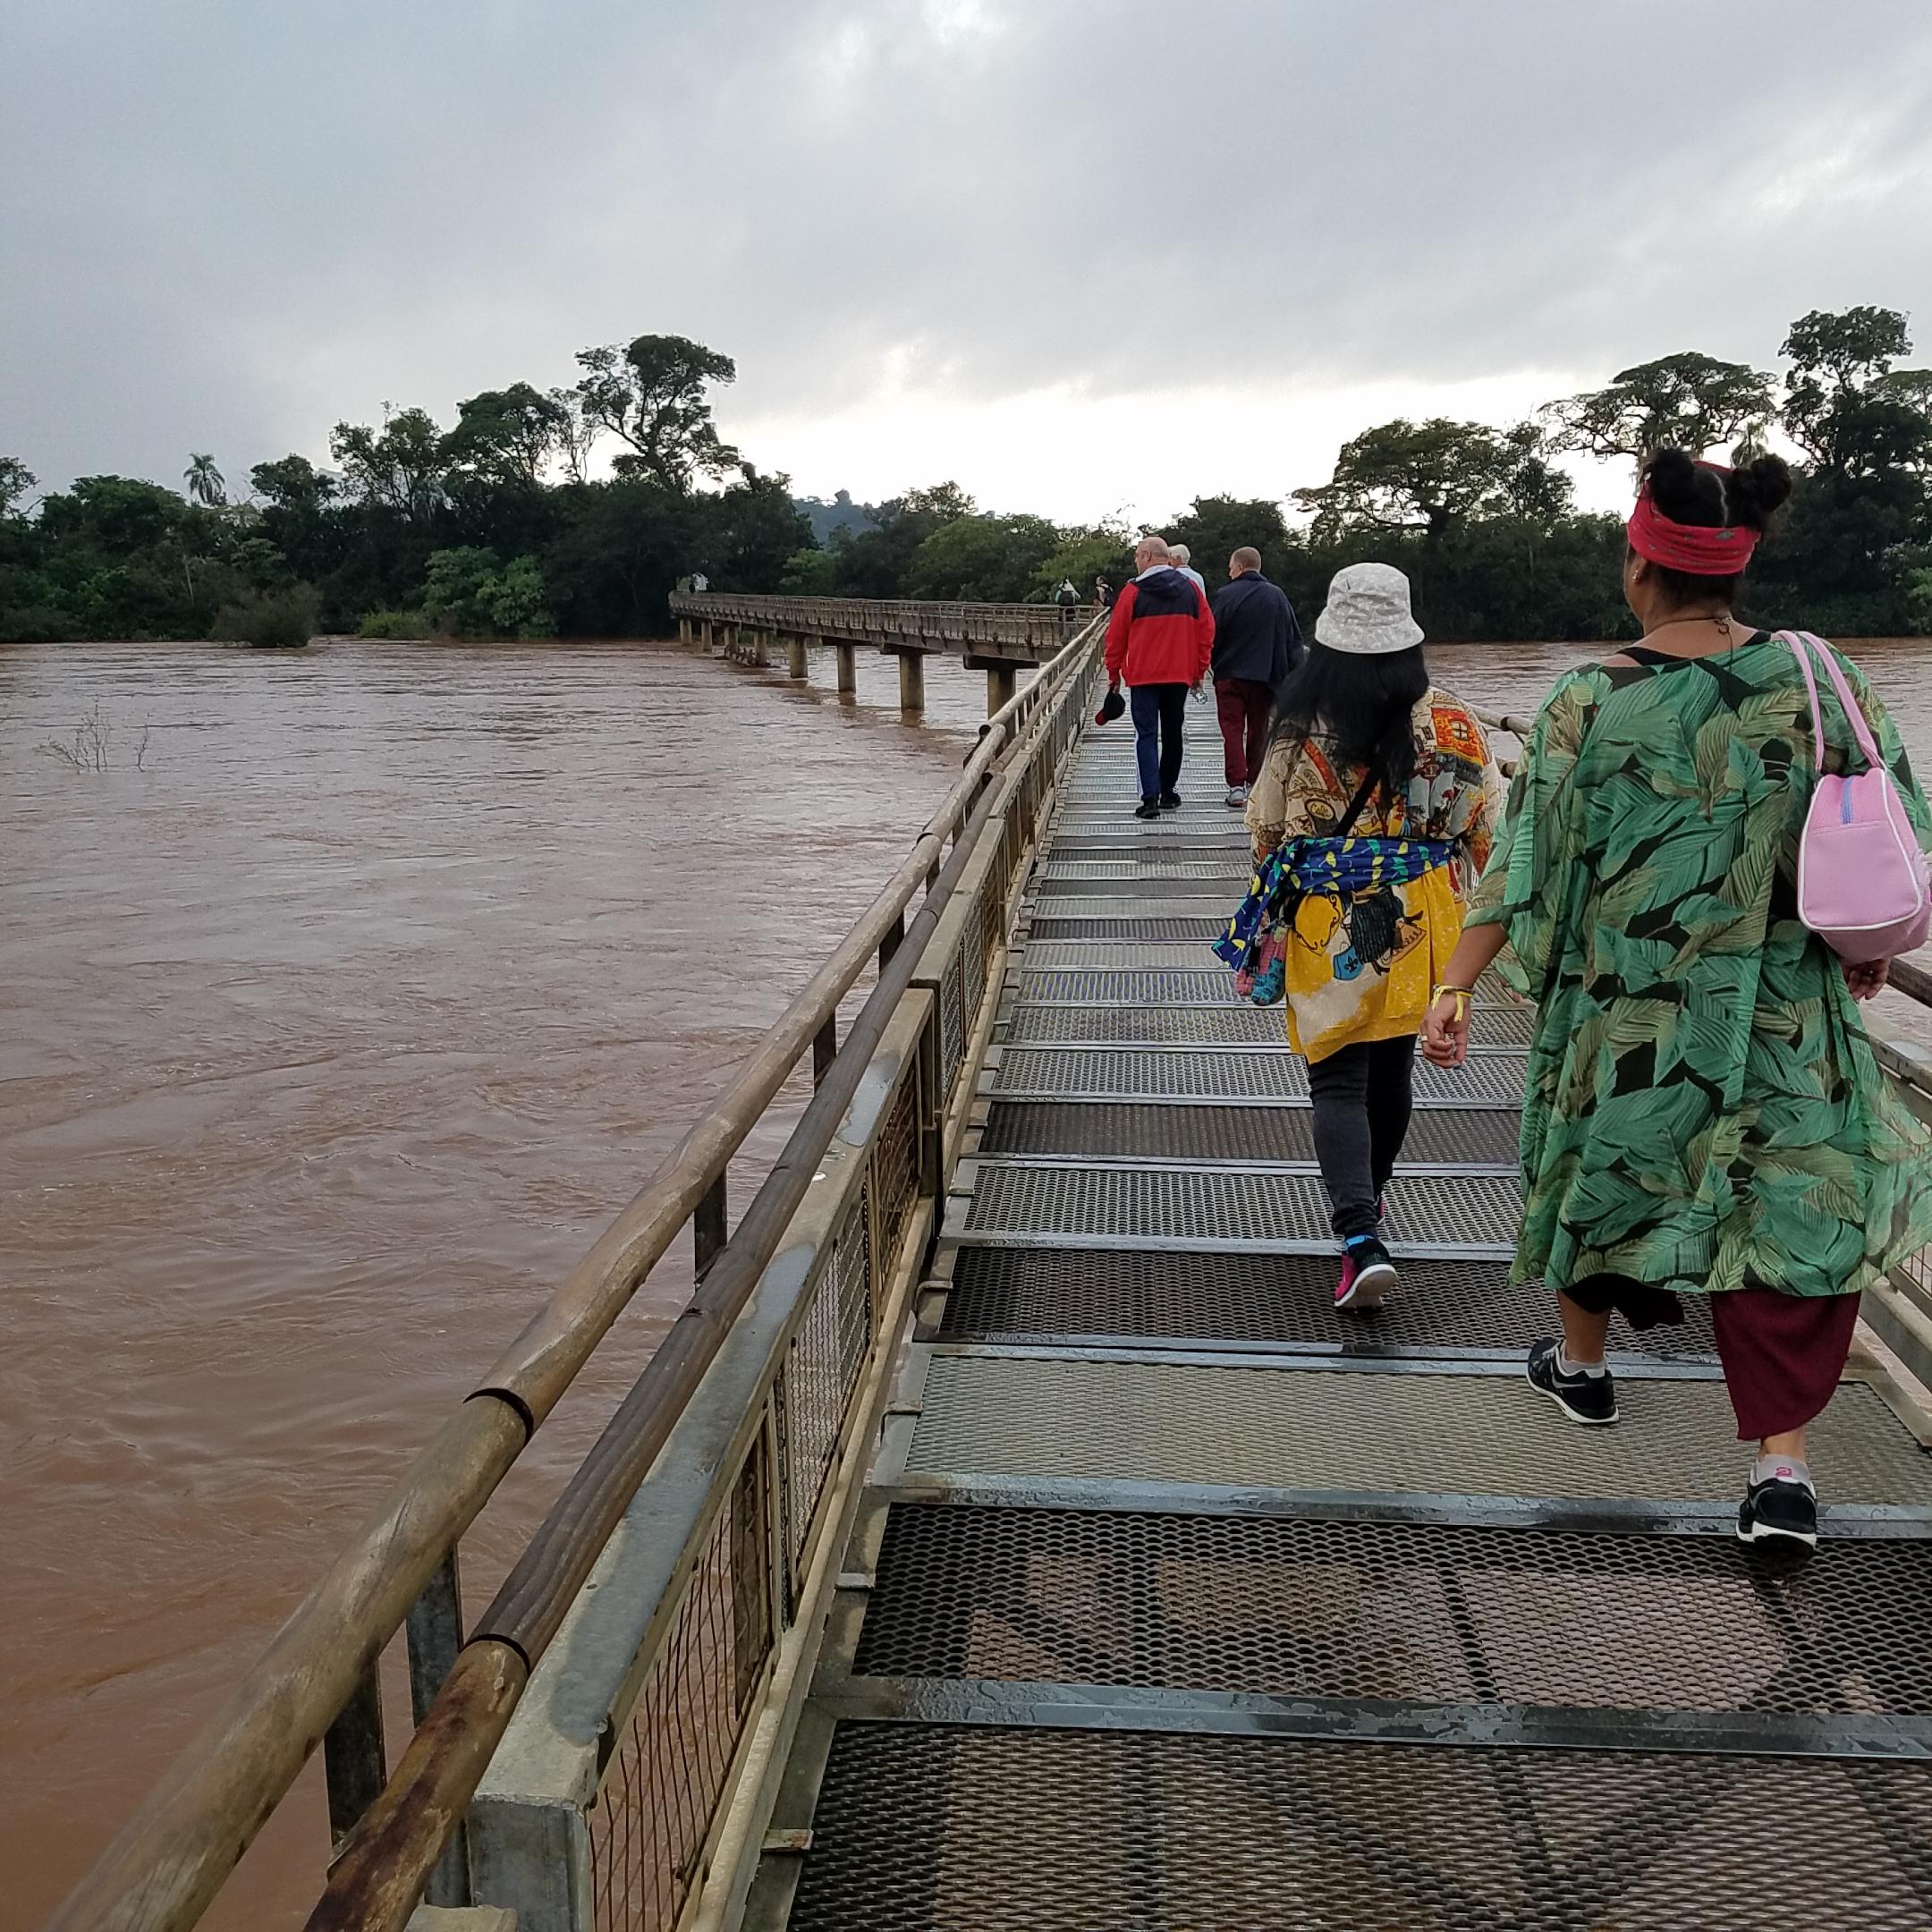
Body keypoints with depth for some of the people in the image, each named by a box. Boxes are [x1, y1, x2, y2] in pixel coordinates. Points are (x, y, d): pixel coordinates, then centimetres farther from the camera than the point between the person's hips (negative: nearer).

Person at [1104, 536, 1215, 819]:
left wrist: (1114, 673, 9)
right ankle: (1167, 793, 22)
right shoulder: (1190, 589, 5)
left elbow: (1116, 636, -2)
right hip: (1180, 676, 3)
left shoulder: (1133, 592, -5)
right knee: (1173, 734, 15)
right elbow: (1206, 630, 6)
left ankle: (1150, 798, -14)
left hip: (1143, 676, -3)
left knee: (1146, 735, -2)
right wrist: (1199, 670, 14)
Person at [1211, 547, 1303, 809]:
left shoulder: (1226, 595, -7)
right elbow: (1293, 638, 7)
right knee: (1259, 729, 13)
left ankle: (1236, 786, -10)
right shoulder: (1277, 595, 6)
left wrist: (1214, 665, 8)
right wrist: (1292, 674, 10)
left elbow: (1213, 636, -6)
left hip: (1229, 674, -3)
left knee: (1232, 729, 0)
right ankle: (1255, 783, 16)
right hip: (1265, 676, 3)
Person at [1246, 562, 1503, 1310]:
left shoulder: (1301, 730, -9)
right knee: (1392, 1066, 21)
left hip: (1328, 925, -3)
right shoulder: (1452, 724, -5)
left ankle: (1362, 1238, -16)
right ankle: (1367, 1198, 42)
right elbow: (1486, 827, 1)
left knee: (1338, 1079, 1)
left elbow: (1267, 832, 1)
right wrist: (1465, 902, 18)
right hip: (1420, 920, 3)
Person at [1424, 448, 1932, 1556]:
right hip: (1785, 1019, 2)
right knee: (1791, 1201, 11)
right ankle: (1784, 1463, 5)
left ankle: (1582, 1365, 42)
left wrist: (1458, 986, -7)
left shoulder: (1592, 704, -15)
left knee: (1600, 1166, 21)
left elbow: (1525, 865, -14)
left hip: (1627, 1013, -1)